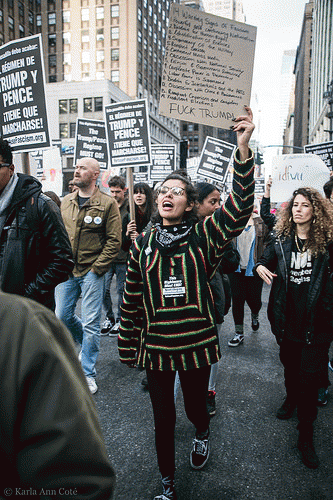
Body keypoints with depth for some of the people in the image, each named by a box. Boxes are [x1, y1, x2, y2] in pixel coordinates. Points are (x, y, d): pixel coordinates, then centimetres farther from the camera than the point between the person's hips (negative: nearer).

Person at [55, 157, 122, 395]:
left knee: (91, 323, 1)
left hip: (92, 272, -5)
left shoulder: (107, 203, -7)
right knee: (62, 316, 11)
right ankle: (87, 344, 41)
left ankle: (88, 373, 17)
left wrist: (96, 268, -12)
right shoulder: (65, 202, 10)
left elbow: (114, 241, -9)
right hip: (67, 270, 5)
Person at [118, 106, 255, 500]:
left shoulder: (204, 237, -8)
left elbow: (239, 208, -23)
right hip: (155, 349, 1)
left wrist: (243, 149, -33)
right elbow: (131, 302, 2)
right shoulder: (142, 244, -3)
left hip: (198, 347, -1)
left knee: (195, 406, 22)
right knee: (163, 419, 16)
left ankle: (203, 432, 61)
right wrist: (127, 347, 7)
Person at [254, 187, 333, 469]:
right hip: (287, 317, 3)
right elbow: (265, 261, 10)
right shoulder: (281, 240, 2)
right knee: (290, 364, 22)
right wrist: (259, 267, -12)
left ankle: (306, 436, 12)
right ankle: (291, 398, 50)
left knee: (310, 375, -2)